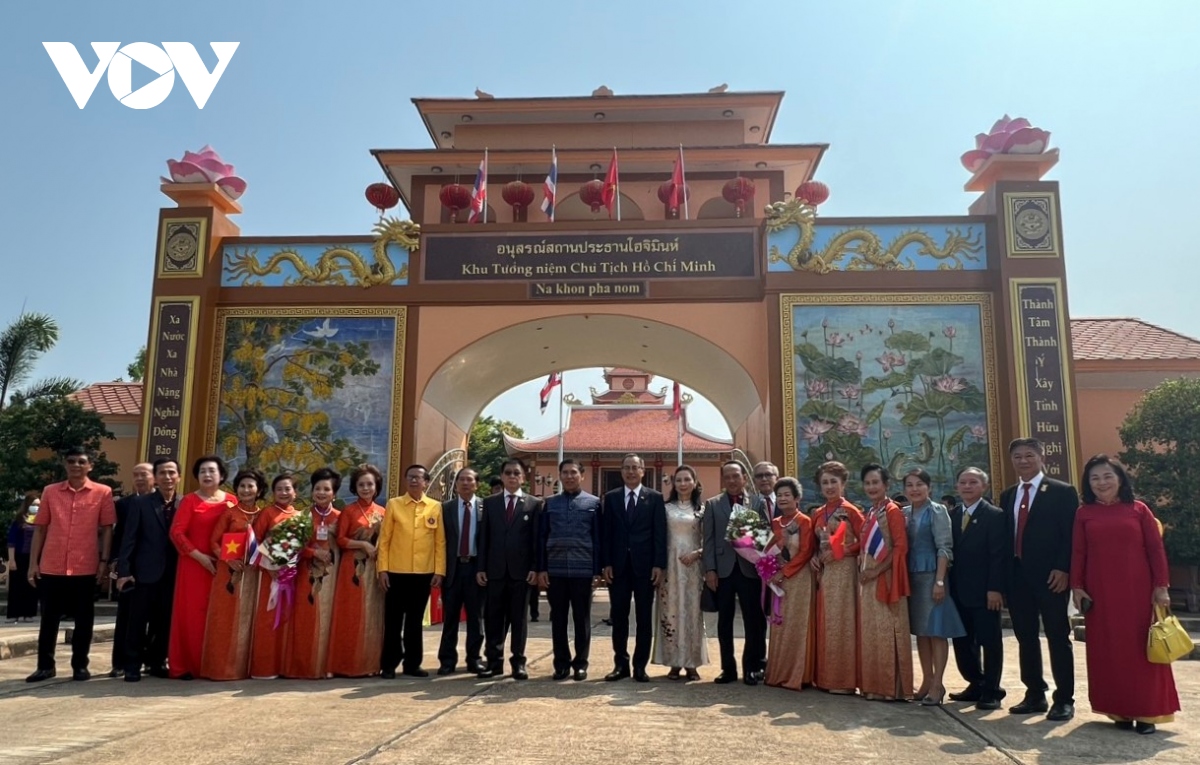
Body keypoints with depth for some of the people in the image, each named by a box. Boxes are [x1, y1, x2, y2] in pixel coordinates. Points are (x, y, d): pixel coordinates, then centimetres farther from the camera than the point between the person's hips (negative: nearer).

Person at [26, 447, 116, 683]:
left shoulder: (103, 492, 1)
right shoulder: (50, 491, 7)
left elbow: (107, 529, 1)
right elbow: (40, 529, 9)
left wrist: (104, 561, -5)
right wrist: (33, 563, 4)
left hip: (86, 567, -2)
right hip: (51, 567, 2)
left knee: (83, 619, 6)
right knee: (49, 618, 8)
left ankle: (80, 665, 16)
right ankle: (45, 665, 19)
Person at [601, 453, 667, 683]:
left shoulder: (655, 498, 3)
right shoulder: (611, 497, 8)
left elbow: (660, 534, -1)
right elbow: (606, 533, 5)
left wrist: (659, 564, -8)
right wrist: (606, 563, -3)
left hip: (645, 565, -1)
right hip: (618, 565, 2)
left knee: (644, 618, 4)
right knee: (619, 616, 6)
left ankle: (640, 666, 12)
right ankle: (621, 663, 16)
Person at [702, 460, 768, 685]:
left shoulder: (758, 503, 7)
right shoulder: (712, 504, 8)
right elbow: (708, 539, 3)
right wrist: (709, 569, -5)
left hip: (750, 569, -1)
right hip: (723, 570, 1)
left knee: (754, 621, 3)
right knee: (724, 622, 7)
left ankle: (752, 668, 16)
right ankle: (728, 668, 18)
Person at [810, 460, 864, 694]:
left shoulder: (850, 511, -5)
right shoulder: (818, 514, 12)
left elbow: (863, 541, -9)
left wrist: (841, 551, -16)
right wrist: (814, 557, 0)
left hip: (844, 571, -6)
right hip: (824, 572, 6)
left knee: (842, 621, -4)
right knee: (825, 622, 8)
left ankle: (844, 679, 3)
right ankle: (825, 677, 15)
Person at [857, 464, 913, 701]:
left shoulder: (893, 511, -8)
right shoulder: (869, 514, 15)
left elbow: (901, 546, -16)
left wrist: (878, 570, -18)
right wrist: (862, 569, 7)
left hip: (885, 579, -8)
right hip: (868, 580, 8)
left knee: (887, 631, -4)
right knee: (870, 631, 10)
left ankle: (893, 687, 3)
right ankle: (874, 685, 17)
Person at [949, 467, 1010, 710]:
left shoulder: (995, 516, -7)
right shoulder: (952, 515, 10)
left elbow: (1000, 555, -12)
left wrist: (995, 588, -17)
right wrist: (949, 585, 4)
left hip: (984, 591, -6)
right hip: (958, 591, 6)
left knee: (990, 640, 4)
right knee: (962, 641, 11)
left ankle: (991, 691, 15)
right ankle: (976, 684, 26)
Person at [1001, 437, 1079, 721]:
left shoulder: (1063, 492, -1)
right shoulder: (1007, 496, 15)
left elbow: (1071, 535, -7)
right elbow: (1005, 535, 12)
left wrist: (1063, 569, -16)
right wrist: (1004, 574, 6)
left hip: (1050, 576, -5)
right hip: (1017, 576, 5)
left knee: (1058, 637, 2)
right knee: (1025, 637, 10)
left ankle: (1064, 699, 9)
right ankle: (1035, 695, 19)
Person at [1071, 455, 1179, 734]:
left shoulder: (1138, 510, 3)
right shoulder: (1084, 514, 5)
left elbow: (1156, 549, 1)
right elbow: (1078, 553, 4)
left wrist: (1161, 586, -5)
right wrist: (1076, 587, -2)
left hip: (1138, 591, -1)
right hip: (1100, 593, 1)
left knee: (1141, 648, 3)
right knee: (1108, 650, 5)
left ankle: (1146, 712, 12)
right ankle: (1120, 710, 14)